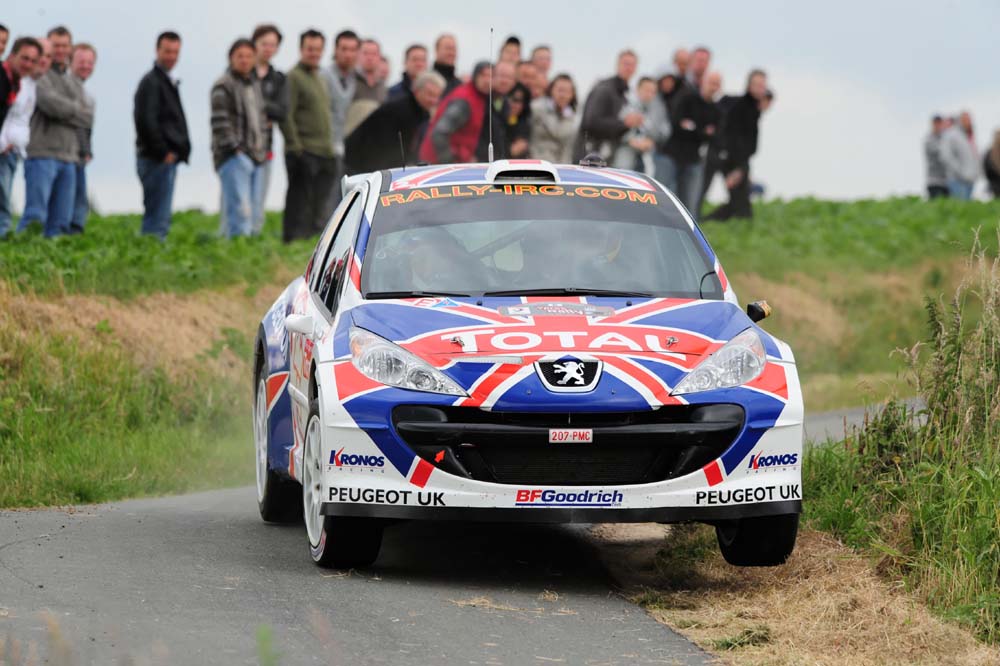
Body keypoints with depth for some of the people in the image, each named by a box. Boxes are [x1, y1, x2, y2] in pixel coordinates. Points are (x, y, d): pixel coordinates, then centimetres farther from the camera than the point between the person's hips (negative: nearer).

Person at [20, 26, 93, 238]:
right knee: (35, 214, -14)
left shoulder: (75, 84, 21)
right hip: (42, 154, -7)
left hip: (68, 157, 7)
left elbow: (88, 117, 9)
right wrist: (76, 109, 0)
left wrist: (65, 112, -7)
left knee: (61, 221, 6)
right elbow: (49, 102, -16)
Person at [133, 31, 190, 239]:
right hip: (157, 159, -10)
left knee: (159, 216, 12)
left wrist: (181, 150, 13)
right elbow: (145, 121, -19)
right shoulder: (151, 82, -10)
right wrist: (163, 152, -16)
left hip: (168, 159, 10)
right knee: (158, 216, -11)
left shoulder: (168, 82, 20)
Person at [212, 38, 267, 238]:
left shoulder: (255, 85, 20)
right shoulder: (223, 86, -6)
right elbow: (219, 122, -13)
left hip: (256, 156, 8)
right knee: (240, 209, -17)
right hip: (234, 156, -8)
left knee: (253, 212, 8)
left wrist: (263, 150, 17)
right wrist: (233, 147, -18)